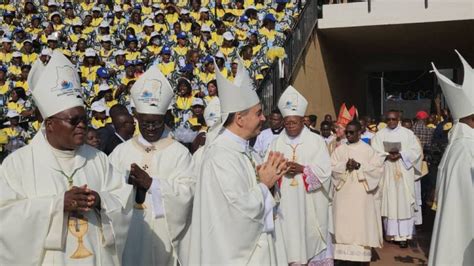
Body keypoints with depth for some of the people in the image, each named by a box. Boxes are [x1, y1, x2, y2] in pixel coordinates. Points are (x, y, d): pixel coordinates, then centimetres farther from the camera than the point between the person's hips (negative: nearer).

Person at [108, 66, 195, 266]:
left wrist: (151, 183, -18)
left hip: (163, 233, -2)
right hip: (129, 233, 2)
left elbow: (186, 192, -12)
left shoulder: (179, 152, -1)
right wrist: (127, 184, -19)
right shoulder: (121, 151, 8)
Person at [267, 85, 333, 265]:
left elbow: (324, 170, -6)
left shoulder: (316, 141, 2)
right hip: (286, 202, 2)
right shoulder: (277, 143, 8)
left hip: (310, 202, -1)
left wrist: (302, 169, -18)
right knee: (290, 238, 2)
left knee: (313, 237, 6)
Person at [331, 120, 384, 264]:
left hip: (361, 194, -2)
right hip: (344, 194, 2)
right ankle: (344, 253, 8)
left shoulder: (368, 149, 1)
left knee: (361, 223, -2)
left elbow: (378, 167, -5)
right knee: (343, 223, 2)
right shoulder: (340, 149, 7)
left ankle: (362, 255, 5)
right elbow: (331, 167, 1)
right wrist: (345, 165, -17)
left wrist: (359, 166, -17)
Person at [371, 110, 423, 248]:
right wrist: (386, 155, -16)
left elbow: (416, 150, -1)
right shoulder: (379, 134, 7)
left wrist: (400, 155, -14)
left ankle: (403, 234, -3)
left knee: (404, 202, -4)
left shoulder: (408, 133, 4)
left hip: (404, 172, -1)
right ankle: (391, 232, 11)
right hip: (386, 172, 1)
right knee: (388, 202, 2)